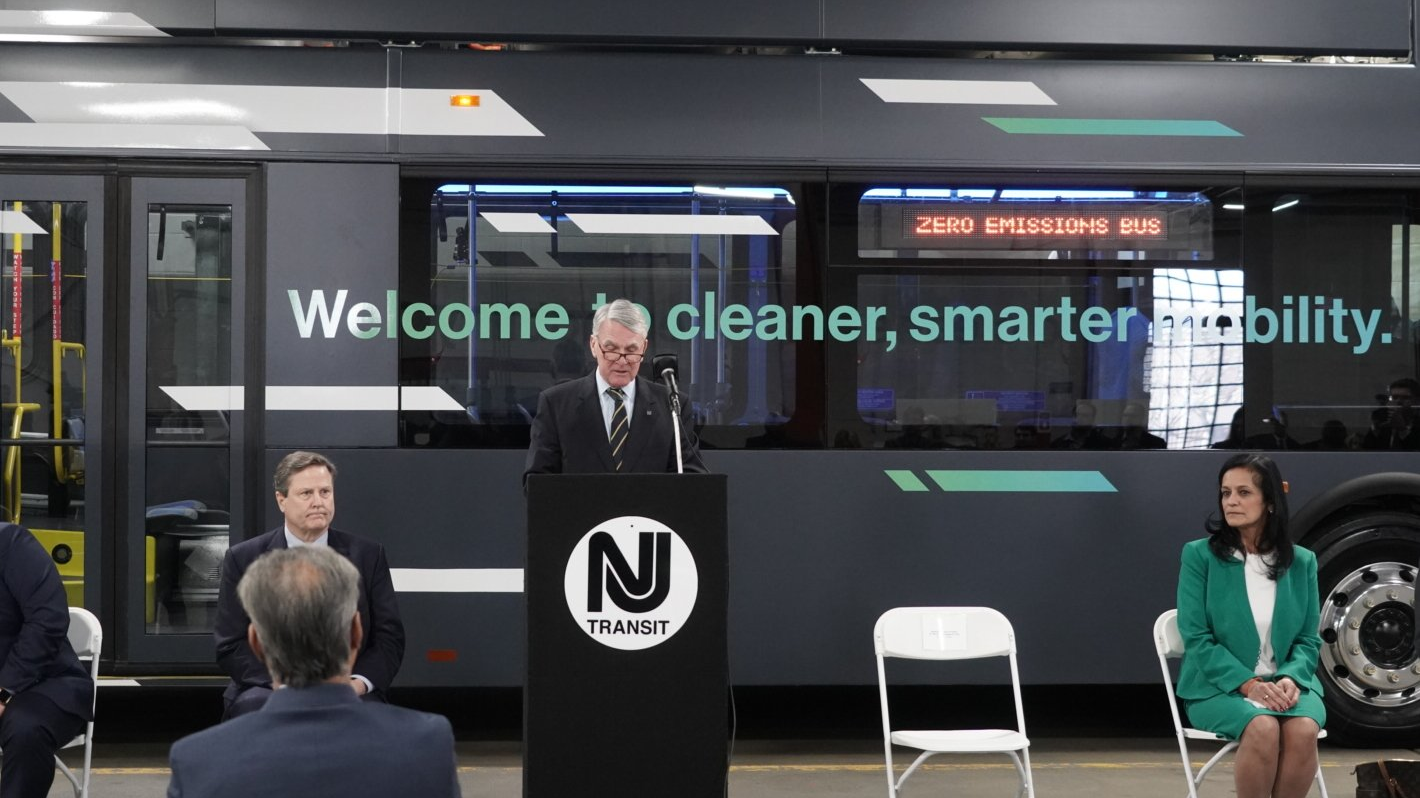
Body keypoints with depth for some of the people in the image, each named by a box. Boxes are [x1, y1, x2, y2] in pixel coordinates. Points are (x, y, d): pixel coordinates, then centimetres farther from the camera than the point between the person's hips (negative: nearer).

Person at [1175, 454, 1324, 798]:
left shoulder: (1302, 562, 8)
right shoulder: (1199, 555, -1)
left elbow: (1309, 639, 8)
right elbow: (1196, 637, -7)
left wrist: (1290, 679, -14)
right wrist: (1248, 684, -18)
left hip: (1285, 682, 3)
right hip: (1219, 685, -2)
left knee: (1303, 729, -32)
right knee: (1263, 728, -35)